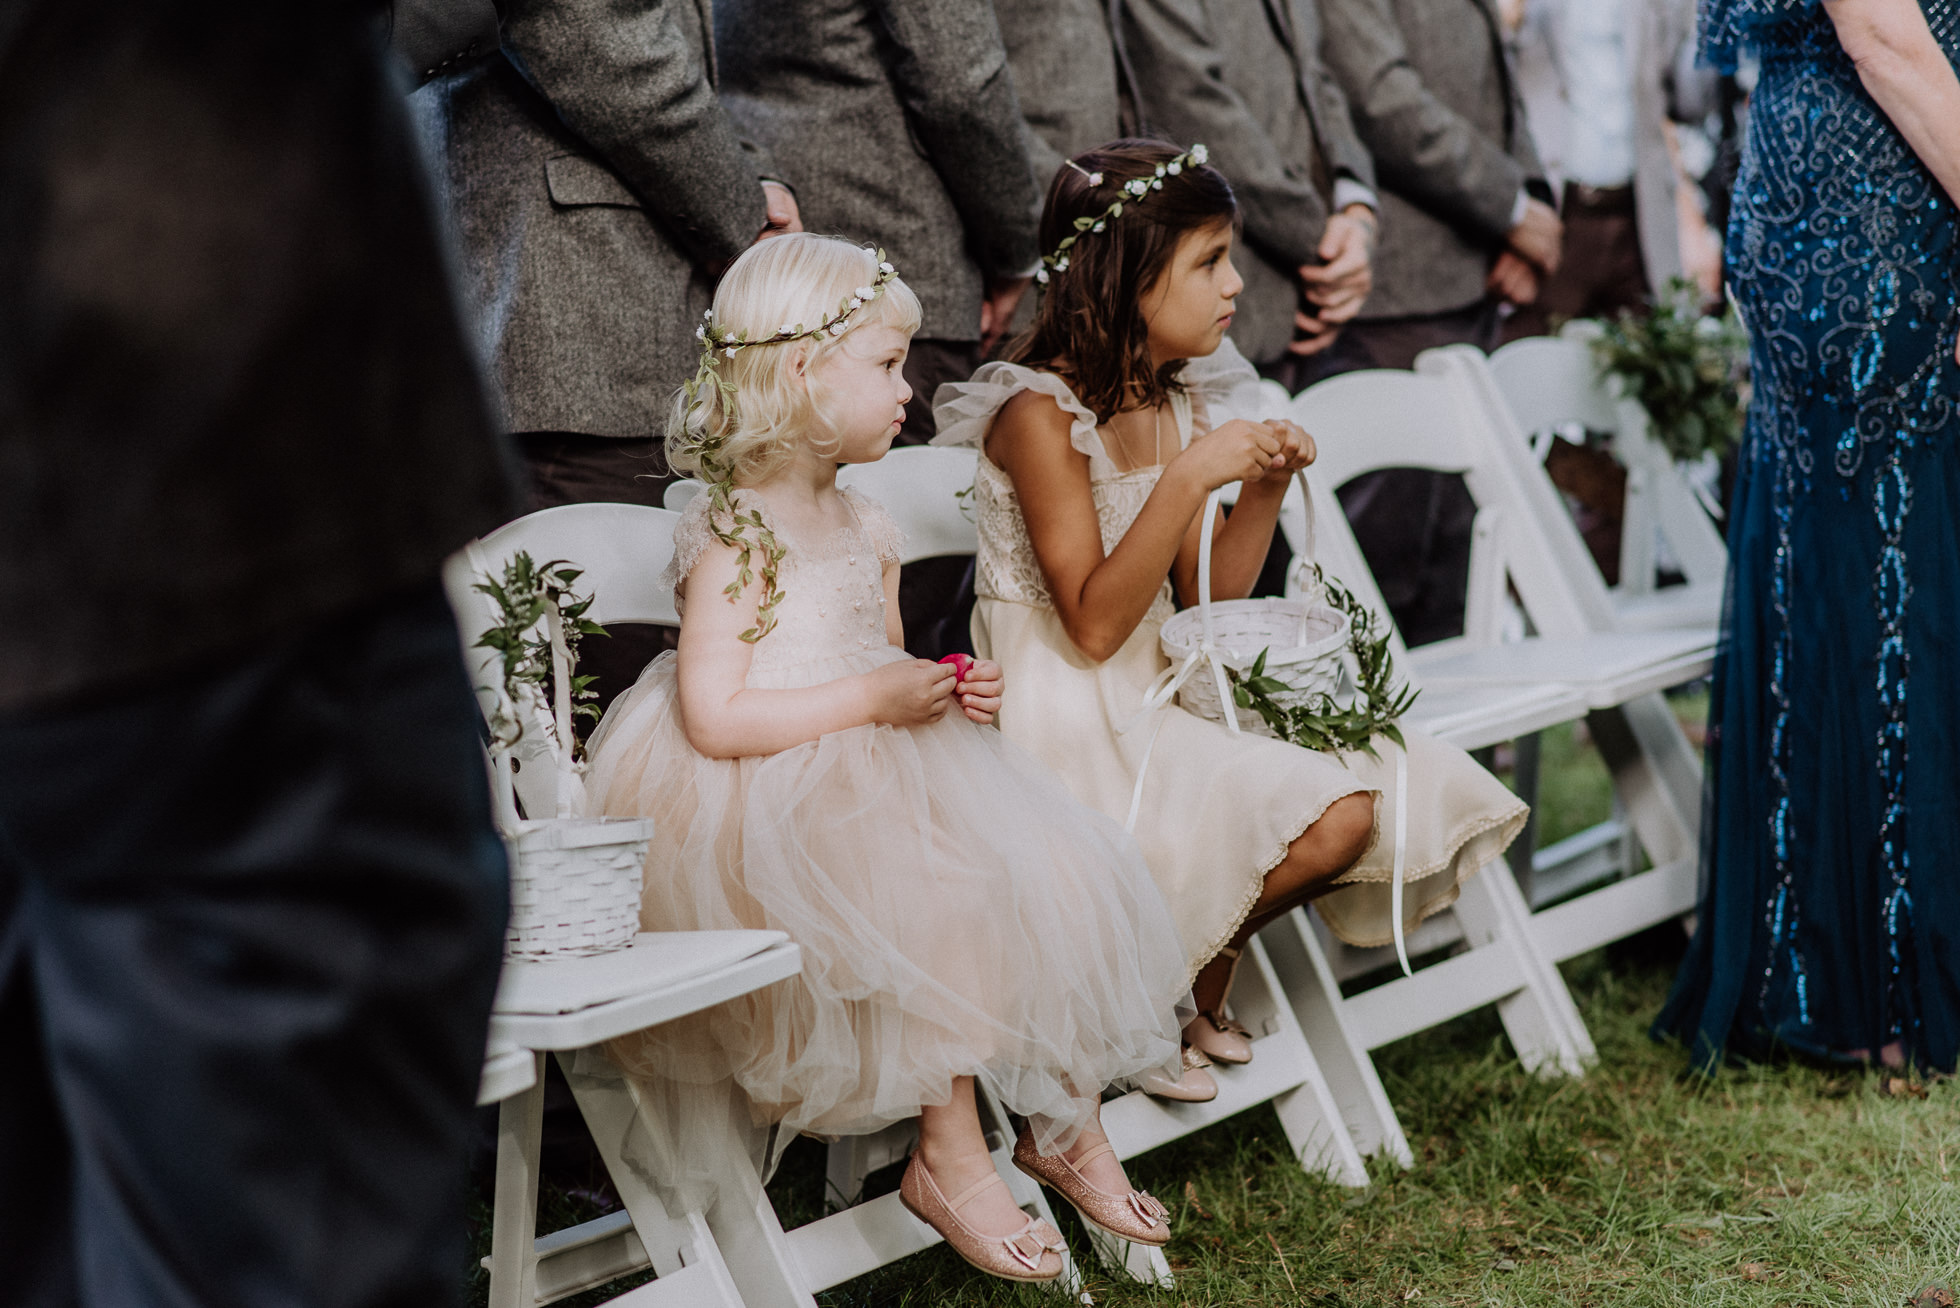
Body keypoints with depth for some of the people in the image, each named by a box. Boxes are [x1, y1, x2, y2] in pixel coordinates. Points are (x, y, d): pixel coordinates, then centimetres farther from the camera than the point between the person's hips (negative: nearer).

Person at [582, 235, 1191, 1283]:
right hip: (770, 810, -8)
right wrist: (872, 700, -22)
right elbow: (713, 717, -24)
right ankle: (949, 1160, -14)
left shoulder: (863, 529, 13)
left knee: (1053, 874, -7)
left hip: (880, 783, 9)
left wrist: (947, 691, 6)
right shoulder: (734, 540, -14)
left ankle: (1065, 1126, 7)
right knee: (949, 901, -28)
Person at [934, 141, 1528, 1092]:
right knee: (1320, 811, -21)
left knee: (1353, 807, -10)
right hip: (1066, 720, -8)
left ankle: (1197, 976, 10)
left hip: (1157, 696, 8)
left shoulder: (1176, 405, 9)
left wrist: (1263, 491, -3)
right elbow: (1094, 626, -21)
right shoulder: (1040, 413, -16)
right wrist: (1187, 480, -27)